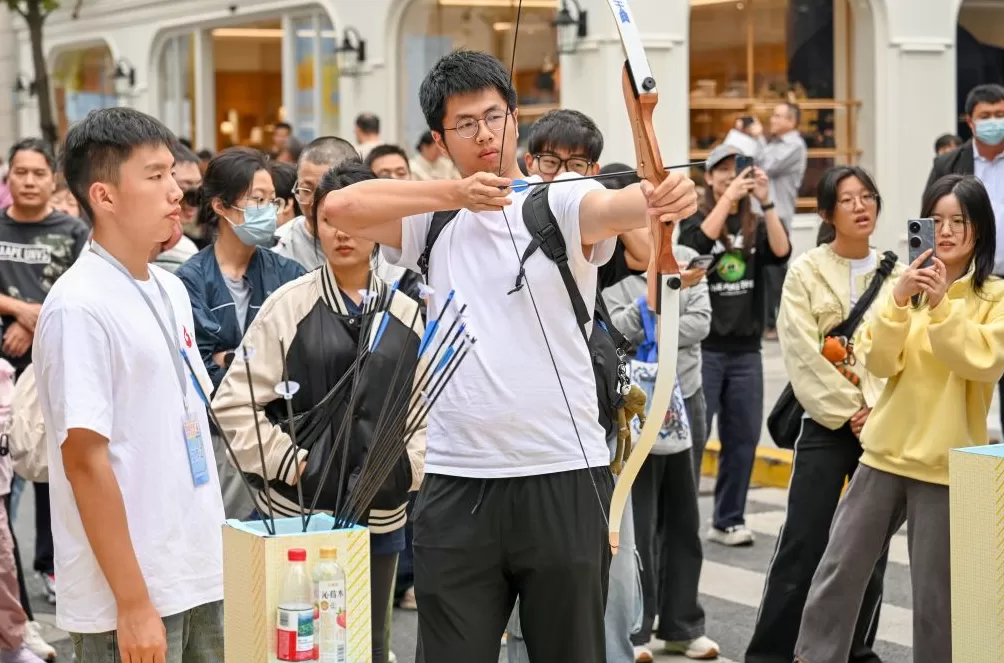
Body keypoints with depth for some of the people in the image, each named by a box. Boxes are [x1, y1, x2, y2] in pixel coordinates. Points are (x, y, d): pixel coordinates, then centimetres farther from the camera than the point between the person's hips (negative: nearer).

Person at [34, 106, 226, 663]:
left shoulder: (171, 291, 9)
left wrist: (212, 551, 14)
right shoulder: (79, 308, -15)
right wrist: (133, 603, -17)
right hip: (128, 596, -7)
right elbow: (85, 461, -17)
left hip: (199, 576, 7)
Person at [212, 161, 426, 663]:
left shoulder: (406, 312, 6)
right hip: (299, 510, -3)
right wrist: (292, 464, -9)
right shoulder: (289, 305, -1)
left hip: (381, 512, 3)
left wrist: (409, 467, -6)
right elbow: (235, 403, -4)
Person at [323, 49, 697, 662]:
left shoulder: (561, 204, -2)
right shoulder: (434, 216, 6)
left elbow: (616, 205, -24)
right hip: (457, 484, 2)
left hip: (566, 478, -2)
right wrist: (456, 194, -15)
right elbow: (341, 206, -9)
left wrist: (663, 199, -46)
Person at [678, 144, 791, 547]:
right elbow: (699, 242, -21)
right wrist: (729, 196, -24)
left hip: (746, 349, 4)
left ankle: (728, 521, 17)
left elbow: (781, 252, -9)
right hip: (703, 346, -4)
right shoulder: (695, 220, 1)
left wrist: (766, 202, -18)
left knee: (743, 438, 7)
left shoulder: (755, 226, 9)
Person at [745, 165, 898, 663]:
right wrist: (848, 411, -12)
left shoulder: (895, 275, 9)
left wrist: (878, 409, -11)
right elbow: (803, 353, -8)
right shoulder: (806, 271, -1)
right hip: (826, 423, -3)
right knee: (803, 544, -6)